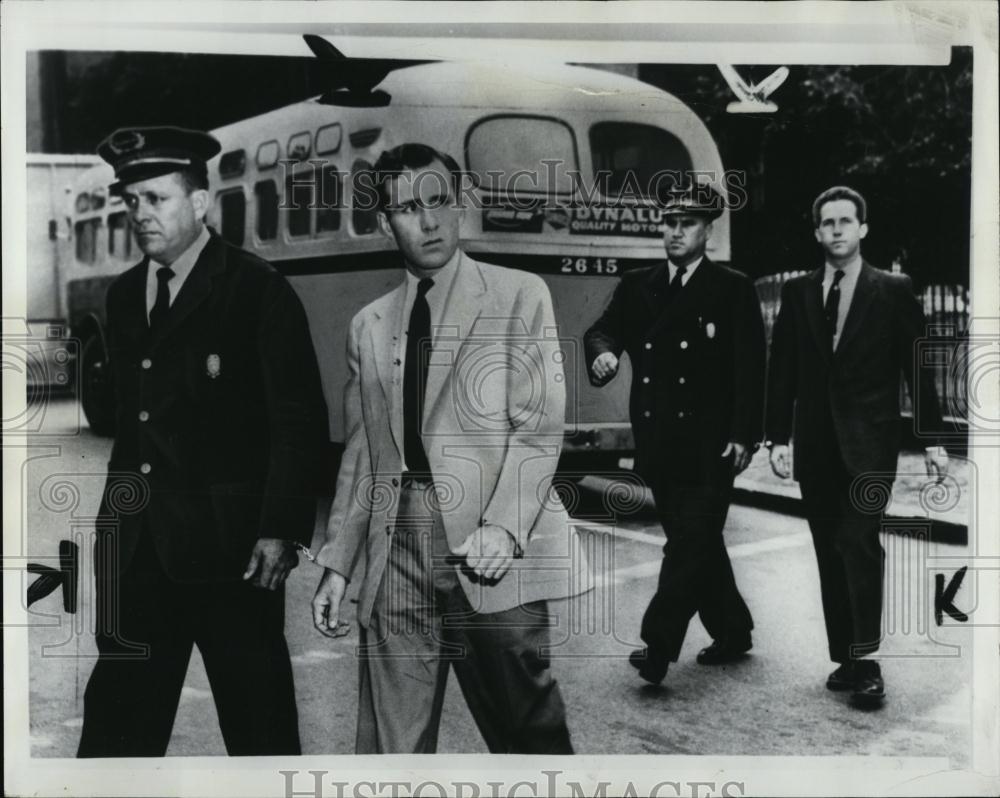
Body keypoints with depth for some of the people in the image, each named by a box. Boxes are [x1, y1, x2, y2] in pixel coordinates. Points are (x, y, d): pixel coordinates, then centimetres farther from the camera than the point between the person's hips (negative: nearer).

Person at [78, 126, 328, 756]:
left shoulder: (258, 289, -7)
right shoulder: (124, 295, 13)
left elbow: (301, 421, -10)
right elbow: (126, 416, 15)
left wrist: (281, 529, -16)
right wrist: (120, 515, 7)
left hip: (231, 540, -6)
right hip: (140, 545, 6)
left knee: (258, 715, 6)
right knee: (118, 711, 12)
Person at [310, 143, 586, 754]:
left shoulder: (520, 295, 5)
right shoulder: (370, 325, 18)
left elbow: (539, 426, -4)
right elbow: (360, 456, 18)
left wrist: (504, 527, -17)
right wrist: (337, 564, 11)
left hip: (492, 550, -4)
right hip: (398, 552, 4)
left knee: (529, 734, 0)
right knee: (391, 749, 5)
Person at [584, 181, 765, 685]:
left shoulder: (733, 290, 0)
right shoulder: (635, 288, 12)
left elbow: (750, 368, -5)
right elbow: (603, 330, 3)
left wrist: (743, 435, -13)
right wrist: (602, 353, -21)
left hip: (709, 445, -5)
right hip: (658, 445, 5)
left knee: (691, 544, -10)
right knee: (697, 543, 14)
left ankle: (658, 646, -8)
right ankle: (731, 633, 29)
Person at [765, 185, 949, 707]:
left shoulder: (893, 291, 2)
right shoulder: (797, 293, 9)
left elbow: (917, 367, 2)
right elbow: (781, 370, 8)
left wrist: (932, 439, 0)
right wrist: (778, 437, 1)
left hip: (869, 443, -3)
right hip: (816, 444, 3)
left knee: (858, 542, -16)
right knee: (830, 554, 7)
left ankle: (866, 662, -9)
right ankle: (845, 658, 17)